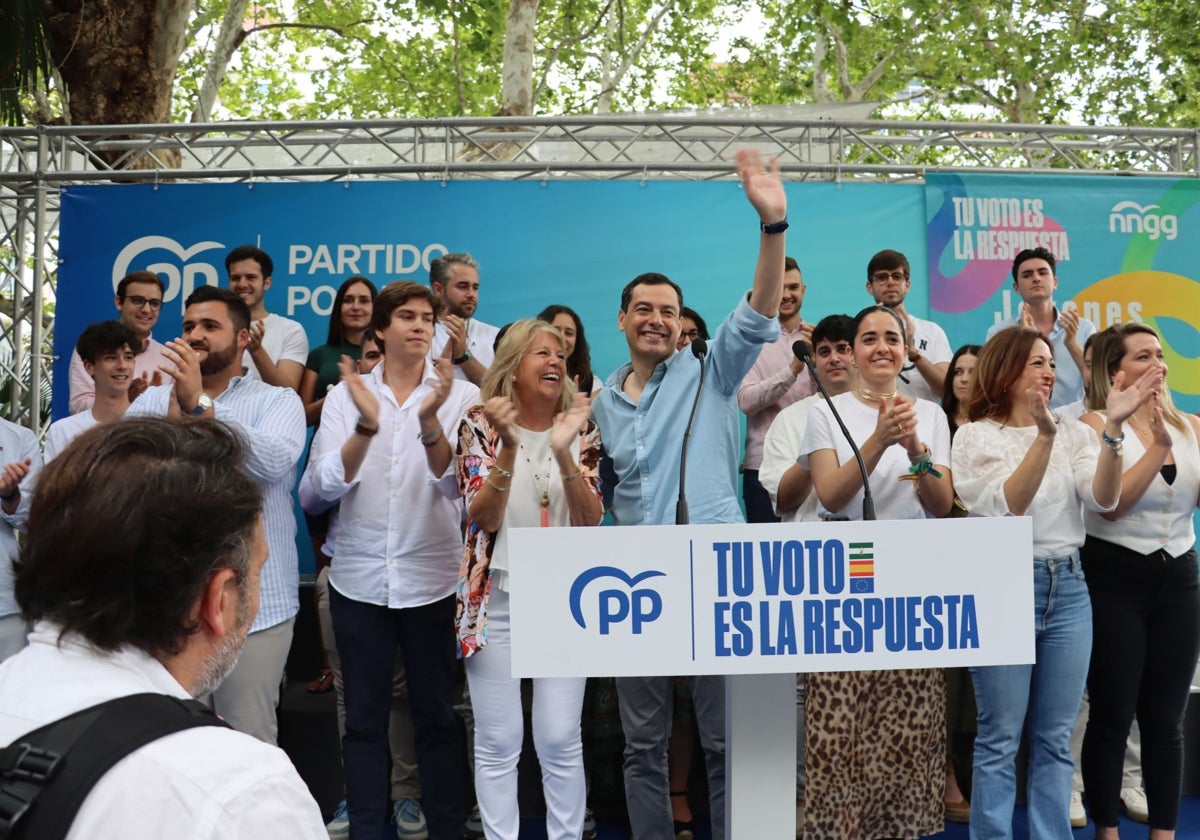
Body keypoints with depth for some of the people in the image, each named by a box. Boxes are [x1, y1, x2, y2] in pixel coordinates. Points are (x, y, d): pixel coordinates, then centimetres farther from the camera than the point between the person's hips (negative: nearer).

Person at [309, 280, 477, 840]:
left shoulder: (460, 394, -3)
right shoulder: (346, 393, 0)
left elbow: (454, 484, -16)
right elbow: (326, 485, -12)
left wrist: (429, 420, -33)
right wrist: (367, 423, -29)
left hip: (432, 578, -1)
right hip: (359, 578, 1)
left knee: (436, 715, 10)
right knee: (364, 718, 11)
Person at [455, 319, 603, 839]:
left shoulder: (580, 429, 3)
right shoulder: (482, 425, -2)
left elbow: (590, 521, -7)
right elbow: (483, 517, -12)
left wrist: (564, 452, -21)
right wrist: (509, 445, -25)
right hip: (495, 597, -1)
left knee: (561, 740, 4)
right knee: (498, 743, 5)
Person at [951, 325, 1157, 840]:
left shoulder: (1073, 434, 10)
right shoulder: (975, 436, -3)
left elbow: (1103, 500, -6)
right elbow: (1008, 506, -16)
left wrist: (1113, 427, -18)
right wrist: (1044, 435, -26)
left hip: (1068, 587, 5)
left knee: (1056, 738, 11)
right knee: (1000, 739, 1)